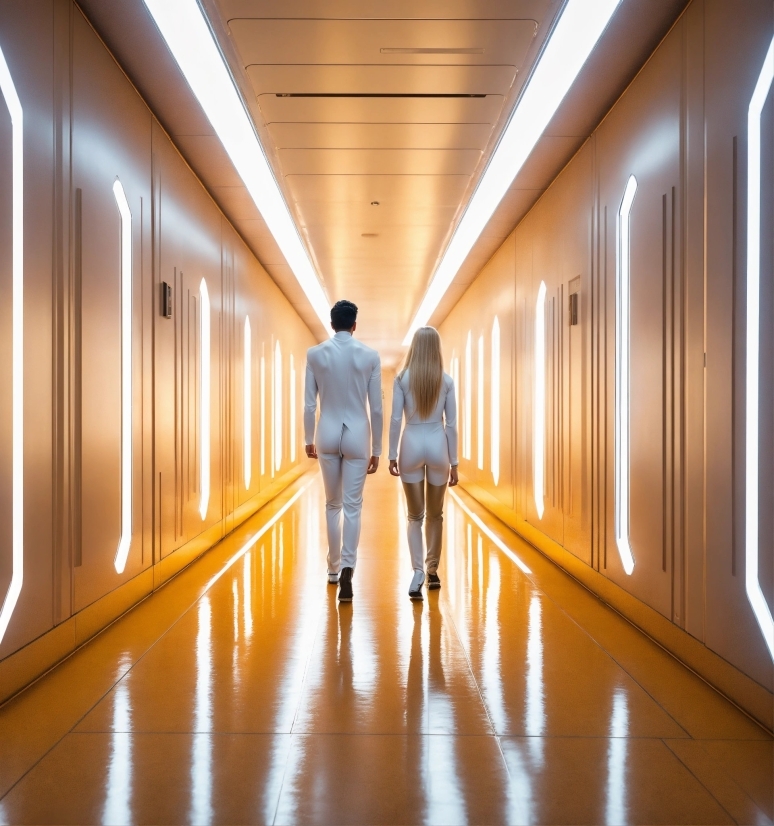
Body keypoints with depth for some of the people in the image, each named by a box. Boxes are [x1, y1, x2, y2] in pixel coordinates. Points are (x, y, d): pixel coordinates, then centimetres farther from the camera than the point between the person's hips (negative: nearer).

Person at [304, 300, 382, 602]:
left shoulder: (315, 354, -2)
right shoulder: (370, 356, -4)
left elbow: (309, 404, -1)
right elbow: (376, 408, -2)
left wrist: (309, 440, 12)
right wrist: (376, 449, 6)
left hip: (328, 434, 1)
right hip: (357, 435, -1)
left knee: (333, 504, 15)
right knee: (352, 506, 1)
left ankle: (333, 567, 24)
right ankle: (346, 569, -13)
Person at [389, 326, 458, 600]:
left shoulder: (402, 378, -4)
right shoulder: (447, 381, -1)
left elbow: (395, 419, -5)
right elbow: (451, 424, 0)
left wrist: (392, 455, 3)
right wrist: (454, 462, 6)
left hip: (411, 446, -1)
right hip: (438, 446, 1)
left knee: (415, 516, 8)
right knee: (435, 514, 15)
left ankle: (418, 572, -7)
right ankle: (432, 571, 25)